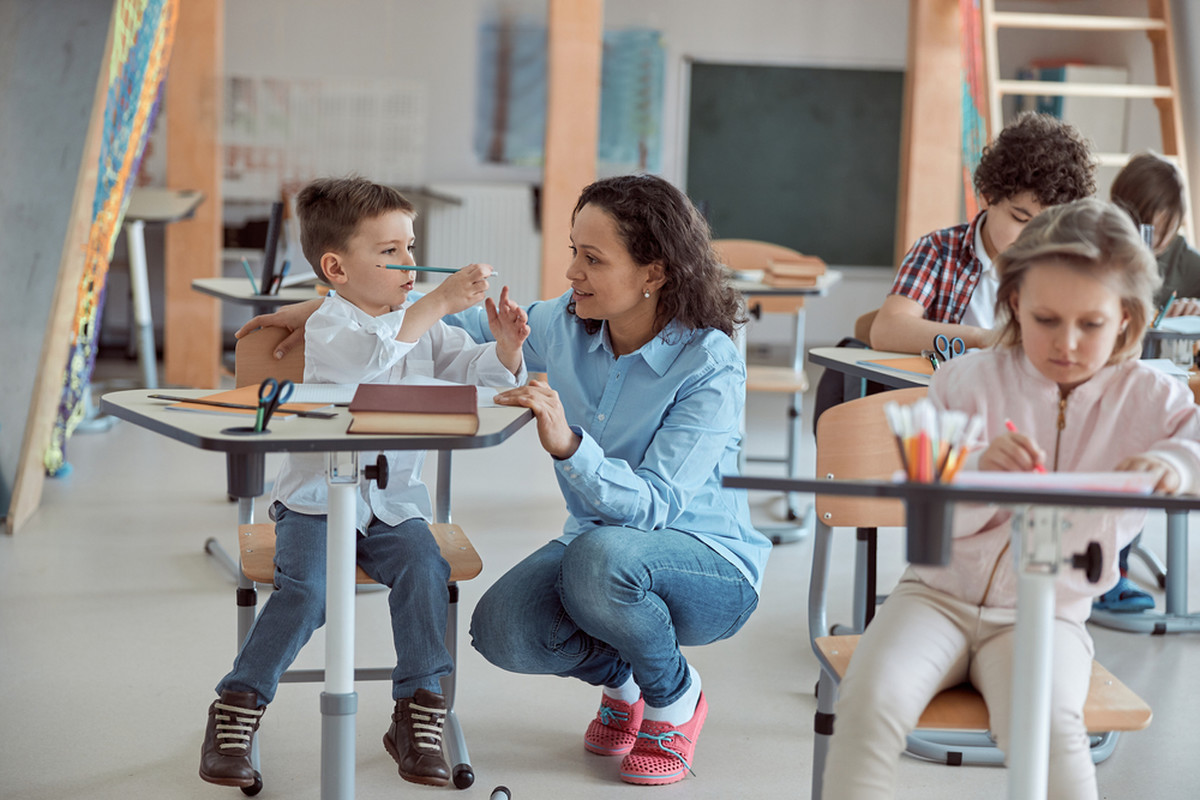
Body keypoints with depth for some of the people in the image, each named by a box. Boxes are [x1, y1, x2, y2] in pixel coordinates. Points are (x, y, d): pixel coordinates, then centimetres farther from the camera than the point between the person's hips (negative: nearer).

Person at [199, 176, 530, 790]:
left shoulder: (423, 324, 10)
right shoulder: (328, 326, -10)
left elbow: (487, 374, 7)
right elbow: (372, 356, -33)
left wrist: (506, 347, -15)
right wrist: (439, 303, -35)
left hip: (394, 503, 4)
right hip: (316, 500, -4)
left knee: (426, 571, -22)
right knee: (305, 589, -25)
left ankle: (419, 715, -12)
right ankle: (236, 712, -10)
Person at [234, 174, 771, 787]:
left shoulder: (710, 366, -23)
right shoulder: (568, 324, -7)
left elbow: (652, 506, -30)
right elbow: (469, 327, 8)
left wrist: (568, 444, -46)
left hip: (710, 562, -5)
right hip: (598, 548, 5)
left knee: (601, 555, -38)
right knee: (501, 629, -24)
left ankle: (675, 697, -6)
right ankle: (618, 677, 10)